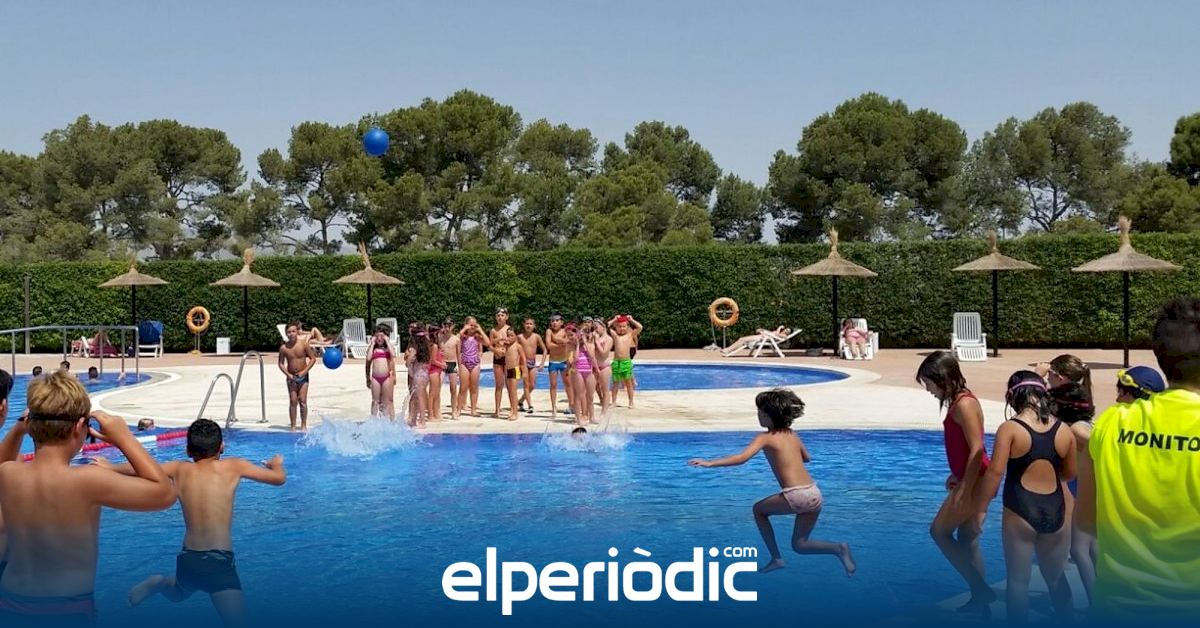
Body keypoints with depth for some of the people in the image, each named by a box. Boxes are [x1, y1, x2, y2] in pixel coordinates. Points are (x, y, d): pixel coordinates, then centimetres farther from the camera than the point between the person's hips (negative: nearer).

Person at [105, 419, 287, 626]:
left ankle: (159, 583, 13)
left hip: (187, 559, 6)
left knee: (178, 594, 38)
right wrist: (276, 463, 28)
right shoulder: (234, 466, -2)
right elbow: (280, 478, 4)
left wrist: (109, 467, 38)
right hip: (219, 562, -6)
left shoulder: (179, 469, 7)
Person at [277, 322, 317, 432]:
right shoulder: (283, 347, -6)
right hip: (291, 377, 1)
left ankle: (304, 425, 6)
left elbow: (313, 358, -3)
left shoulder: (303, 344, -9)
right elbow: (281, 363, 2)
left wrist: (305, 371, -11)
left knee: (303, 401, -4)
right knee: (293, 402, 1)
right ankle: (293, 426, 6)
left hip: (302, 376, -1)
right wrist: (287, 374, -11)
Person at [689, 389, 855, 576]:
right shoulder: (792, 435, 17)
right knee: (799, 545, 20)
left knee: (759, 510, 21)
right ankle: (838, 549, -4)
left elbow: (742, 458, -16)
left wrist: (709, 463, -15)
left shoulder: (765, 438, -2)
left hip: (795, 496, -6)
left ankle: (776, 558, 17)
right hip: (815, 494, 7)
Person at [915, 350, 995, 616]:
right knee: (968, 541, 14)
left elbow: (977, 450, -23)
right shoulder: (959, 400, 9)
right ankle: (979, 599, 21)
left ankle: (980, 590, 3)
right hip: (972, 480, 10)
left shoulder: (963, 404, -19)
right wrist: (957, 476, 24)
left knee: (939, 531, 2)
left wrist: (964, 491, -23)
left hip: (974, 482, -10)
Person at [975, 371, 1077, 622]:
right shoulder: (1064, 431, 2)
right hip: (1056, 511, 4)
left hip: (1020, 512, -4)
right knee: (1056, 578, 22)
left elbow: (995, 472, -15)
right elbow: (1070, 473, 14)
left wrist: (980, 509, -7)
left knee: (1018, 580, 8)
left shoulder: (1009, 429, -11)